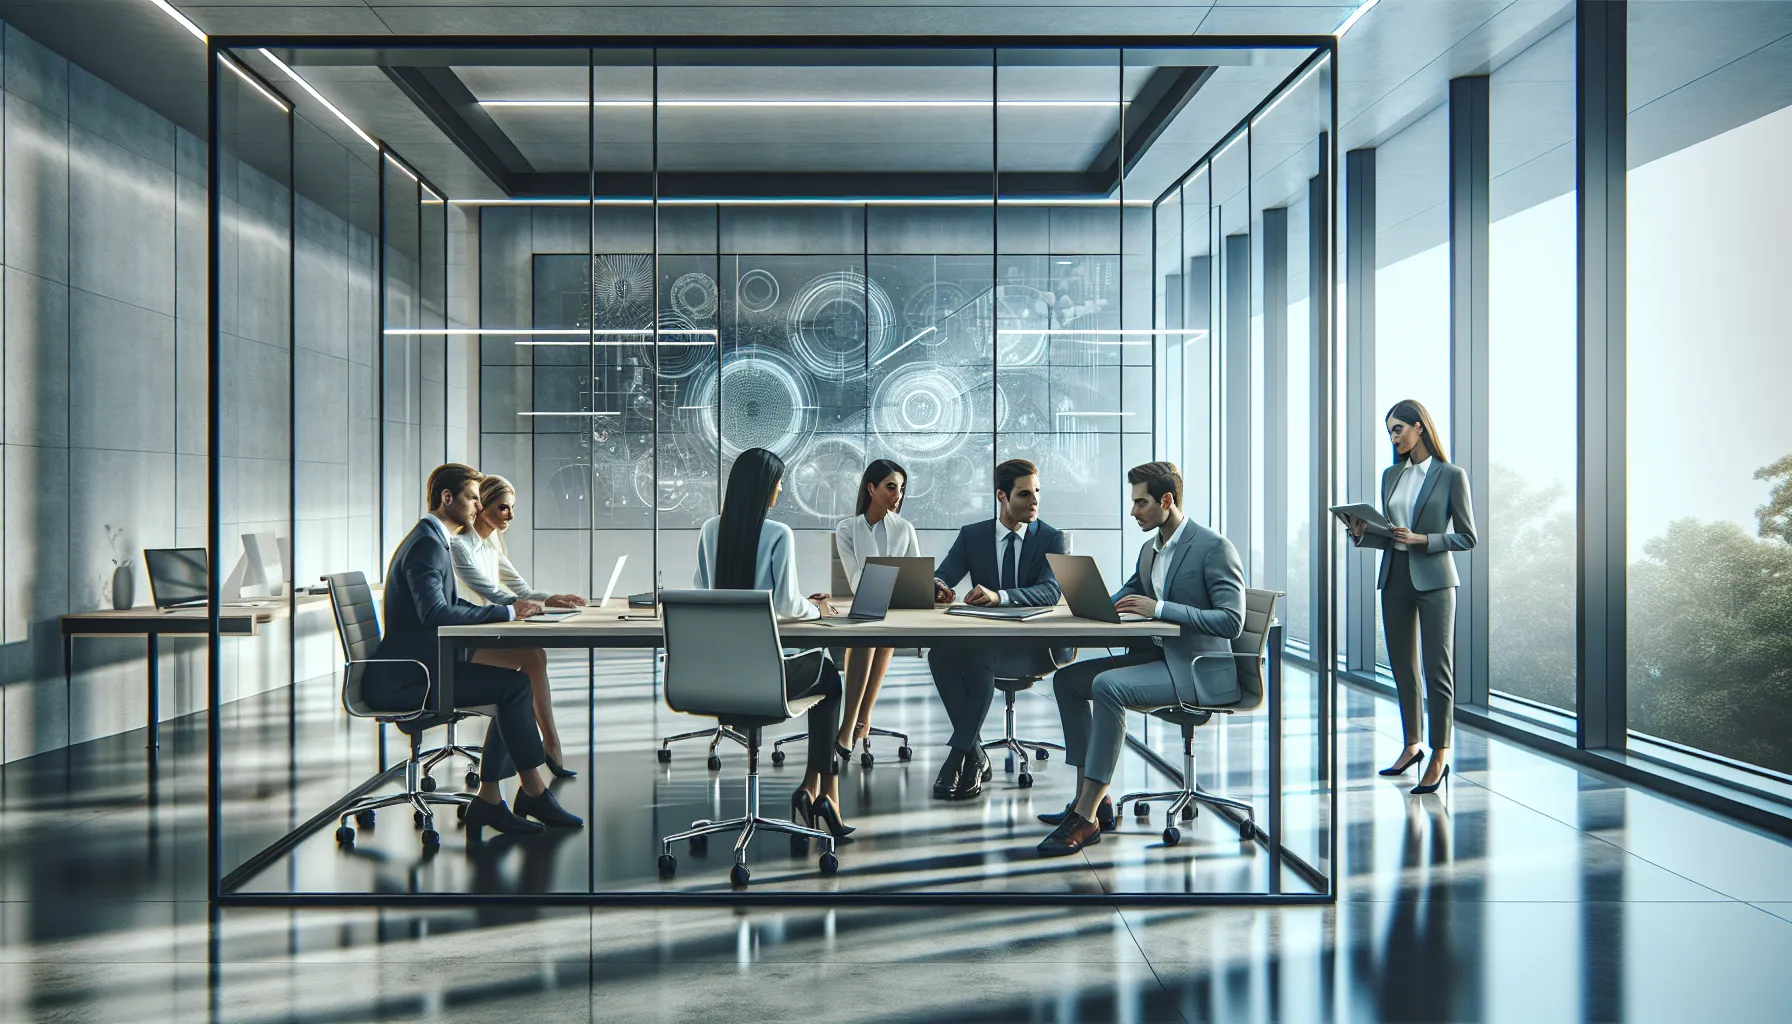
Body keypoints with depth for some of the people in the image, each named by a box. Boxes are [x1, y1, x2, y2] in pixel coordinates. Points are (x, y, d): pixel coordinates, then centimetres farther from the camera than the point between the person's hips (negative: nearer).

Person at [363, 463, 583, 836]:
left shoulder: (432, 540, 17)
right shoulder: (427, 544, -16)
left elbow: (453, 607, 19)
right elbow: (434, 613, -28)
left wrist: (511, 610, 4)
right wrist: (506, 612, -23)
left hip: (419, 669, 11)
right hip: (408, 678, -11)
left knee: (513, 686, 2)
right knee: (516, 684, -18)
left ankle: (489, 801, 3)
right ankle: (534, 794, -6)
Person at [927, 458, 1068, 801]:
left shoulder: (1051, 538, 0)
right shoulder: (971, 535, 8)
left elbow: (1050, 592, -17)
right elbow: (941, 578, -1)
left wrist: (998, 596, -35)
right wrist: (938, 588, -29)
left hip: (1033, 645, -3)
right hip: (981, 640, 3)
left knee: (979, 655, -35)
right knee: (939, 654, -29)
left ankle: (958, 756, -24)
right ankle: (975, 755, -19)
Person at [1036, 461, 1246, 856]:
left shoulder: (1215, 548, -12)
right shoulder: (1150, 549, 15)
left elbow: (1231, 622, -21)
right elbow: (1125, 599, 21)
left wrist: (1160, 608, -27)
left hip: (1199, 670, -9)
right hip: (1156, 656, 9)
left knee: (1108, 686, -30)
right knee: (1067, 679, -1)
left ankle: (1087, 818, -27)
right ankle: (1092, 800, -1)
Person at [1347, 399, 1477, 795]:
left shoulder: (1451, 475, -5)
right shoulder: (1391, 475, 11)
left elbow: (1467, 538, -5)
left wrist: (1422, 540, -17)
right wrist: (1363, 534, -4)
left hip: (1433, 580, -6)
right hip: (1395, 579, 6)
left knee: (1438, 669, -2)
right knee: (1402, 668, 11)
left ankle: (1440, 757, 5)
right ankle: (1412, 746, 24)